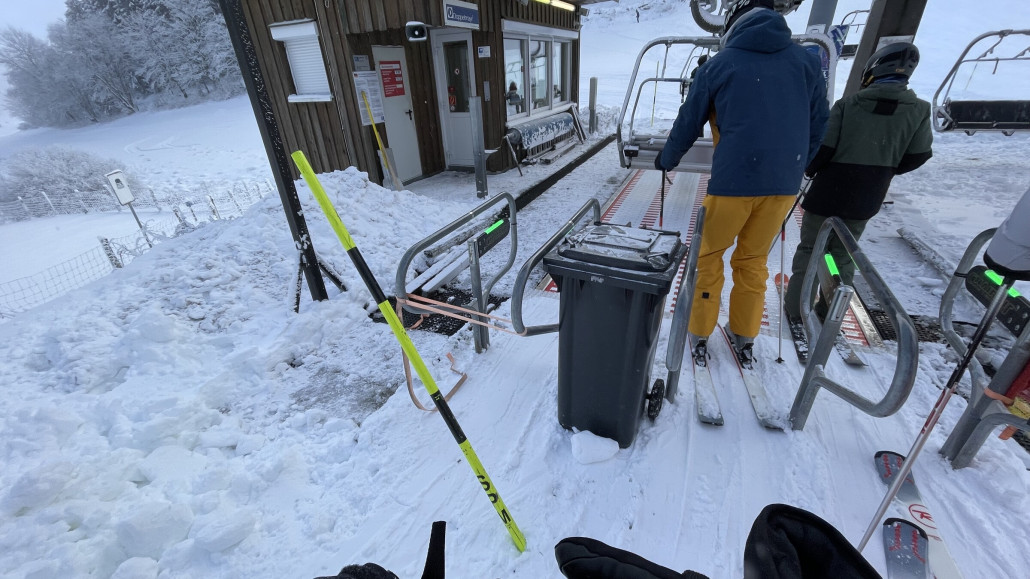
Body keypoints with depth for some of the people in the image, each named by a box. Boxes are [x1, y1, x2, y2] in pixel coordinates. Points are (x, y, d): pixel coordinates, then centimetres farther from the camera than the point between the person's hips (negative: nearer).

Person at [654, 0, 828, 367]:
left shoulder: (720, 65, 2)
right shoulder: (807, 61, 10)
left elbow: (688, 122, 8)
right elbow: (819, 123, 13)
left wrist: (666, 160, 23)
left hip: (733, 179, -3)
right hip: (784, 183, 4)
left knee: (709, 256, 12)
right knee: (753, 260, 16)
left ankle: (699, 337, 18)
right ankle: (744, 340, 26)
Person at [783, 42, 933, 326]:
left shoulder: (847, 105, -12)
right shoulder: (919, 111, -2)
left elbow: (821, 148, -13)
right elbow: (917, 157, 4)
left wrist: (811, 171, 7)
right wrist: (882, 170, 21)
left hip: (828, 193, -3)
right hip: (866, 199, 3)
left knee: (809, 250, 9)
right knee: (844, 256, 16)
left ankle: (795, 309, 12)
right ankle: (830, 313, 23)